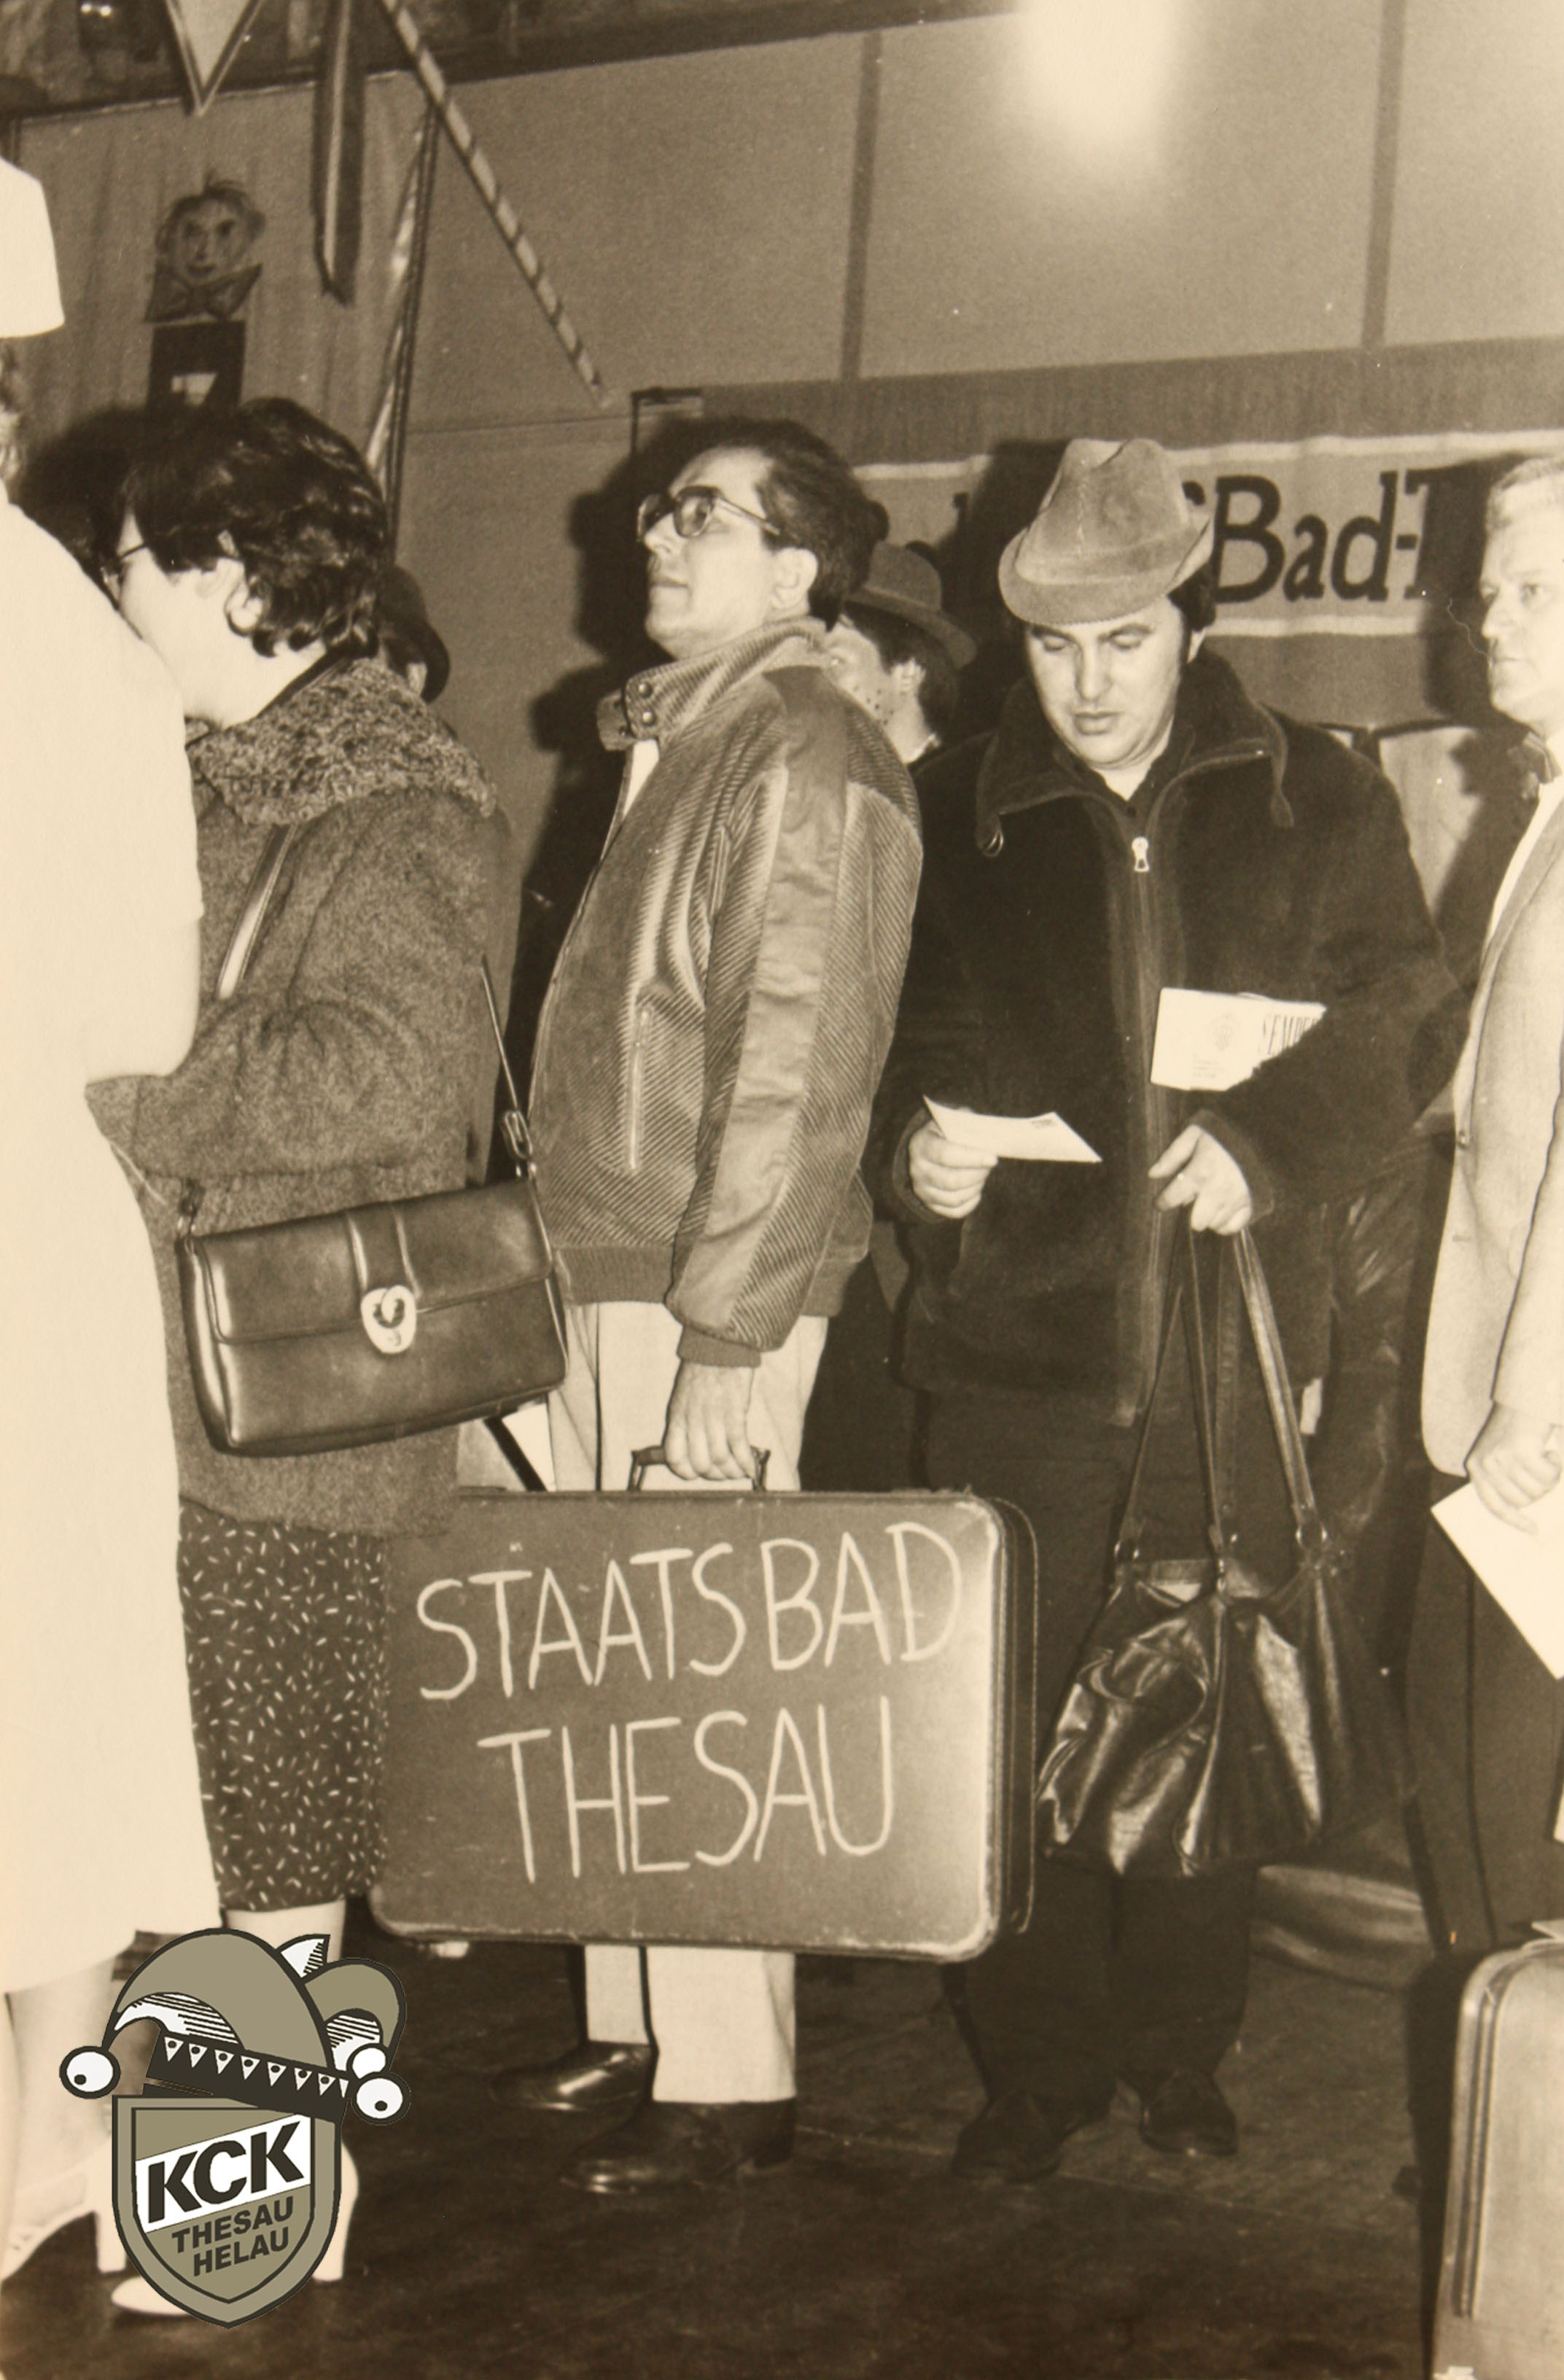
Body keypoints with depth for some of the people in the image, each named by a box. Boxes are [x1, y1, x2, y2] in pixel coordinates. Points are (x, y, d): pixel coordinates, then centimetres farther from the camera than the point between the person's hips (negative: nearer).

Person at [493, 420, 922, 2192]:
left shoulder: (809, 762, -13)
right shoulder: (671, 743, 16)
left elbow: (797, 1070, -19)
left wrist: (723, 1332, -21)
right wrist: (584, 1295, 15)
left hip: (710, 1297, -9)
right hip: (604, 1279, 9)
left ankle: (727, 2083, 7)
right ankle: (634, 2028, 27)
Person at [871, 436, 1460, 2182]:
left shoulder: (1318, 804, 7)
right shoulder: (954, 816, 8)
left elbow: (1400, 1026, 5)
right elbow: (891, 1034, 11)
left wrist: (1271, 1148, -11)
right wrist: (915, 1144, -10)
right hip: (1016, 1331, 0)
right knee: (1017, 1713, 2)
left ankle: (1183, 2061, 23)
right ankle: (1036, 2069, 17)